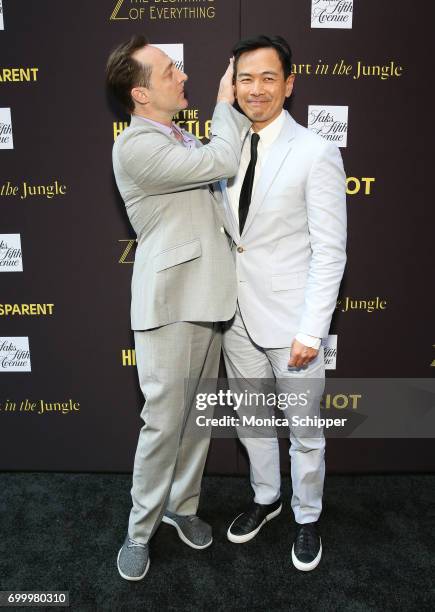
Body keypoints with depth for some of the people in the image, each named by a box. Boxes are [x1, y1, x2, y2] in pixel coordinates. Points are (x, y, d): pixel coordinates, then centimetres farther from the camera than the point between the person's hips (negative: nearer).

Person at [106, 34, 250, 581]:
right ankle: (140, 529, 24)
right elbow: (221, 162, -18)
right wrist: (225, 100, -4)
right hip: (169, 305, -8)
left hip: (206, 300, 8)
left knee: (199, 417, 15)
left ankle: (181, 504, 36)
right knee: (165, 423, 1)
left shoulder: (183, 140, 16)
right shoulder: (134, 146, -13)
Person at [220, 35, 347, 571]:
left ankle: (306, 518, 39)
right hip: (238, 318, 6)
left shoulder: (315, 153, -10)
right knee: (250, 423, 21)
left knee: (304, 434, 13)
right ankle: (265, 498, 46)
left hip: (290, 323, -5)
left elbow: (330, 252, -12)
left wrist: (311, 331, -16)